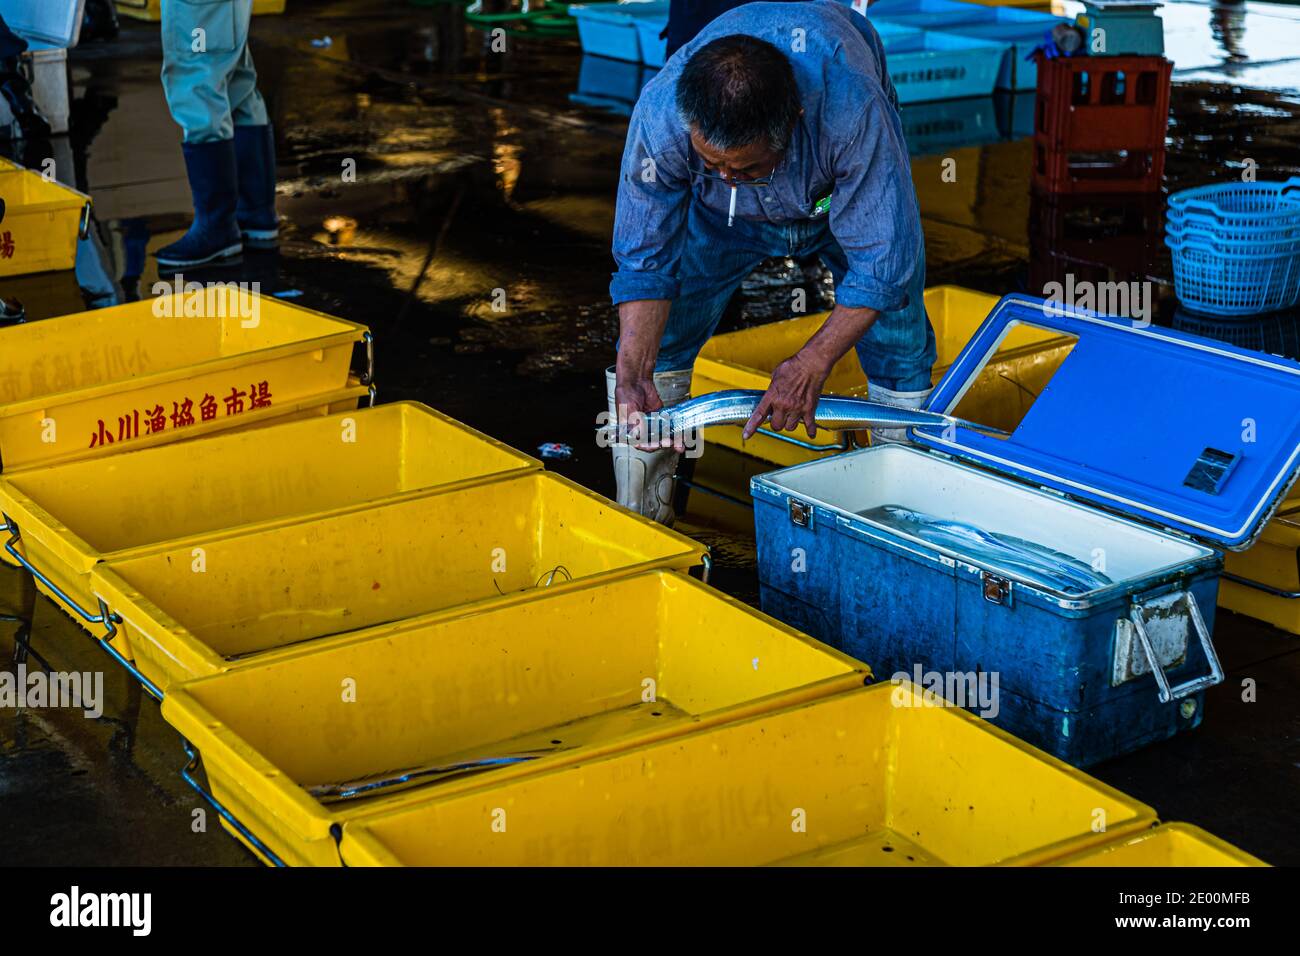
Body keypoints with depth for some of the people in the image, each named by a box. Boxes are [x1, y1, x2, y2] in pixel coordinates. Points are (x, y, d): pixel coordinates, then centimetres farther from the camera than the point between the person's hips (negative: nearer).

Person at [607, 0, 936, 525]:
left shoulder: (852, 112, -47)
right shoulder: (660, 116, -40)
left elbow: (883, 258, -36)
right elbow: (645, 260, -27)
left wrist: (812, 364, -40)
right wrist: (633, 377, -39)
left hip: (847, 188, -1)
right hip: (718, 213, 1)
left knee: (899, 349, -8)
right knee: (653, 339, -8)